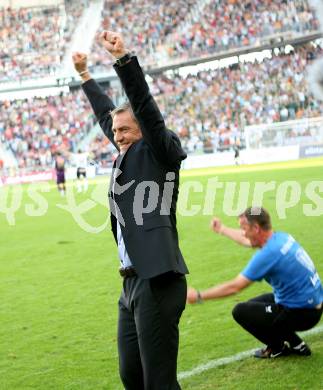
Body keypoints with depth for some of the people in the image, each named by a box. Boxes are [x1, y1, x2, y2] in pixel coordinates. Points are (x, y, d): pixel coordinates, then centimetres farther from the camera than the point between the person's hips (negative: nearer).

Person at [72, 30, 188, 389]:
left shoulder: (160, 154, -4)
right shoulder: (129, 155, 17)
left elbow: (145, 107, -17)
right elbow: (106, 114, 30)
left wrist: (122, 57, -22)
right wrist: (84, 75, 40)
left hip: (157, 283, -9)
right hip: (132, 283, 9)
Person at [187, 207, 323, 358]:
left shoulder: (268, 254, -25)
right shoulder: (281, 237, 1)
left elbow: (234, 286, -20)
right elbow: (247, 240, 25)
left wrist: (198, 296, -10)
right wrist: (222, 229, 39)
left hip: (303, 314, -9)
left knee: (240, 311, -10)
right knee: (252, 305, 24)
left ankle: (280, 348, 5)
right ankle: (295, 344, 17)